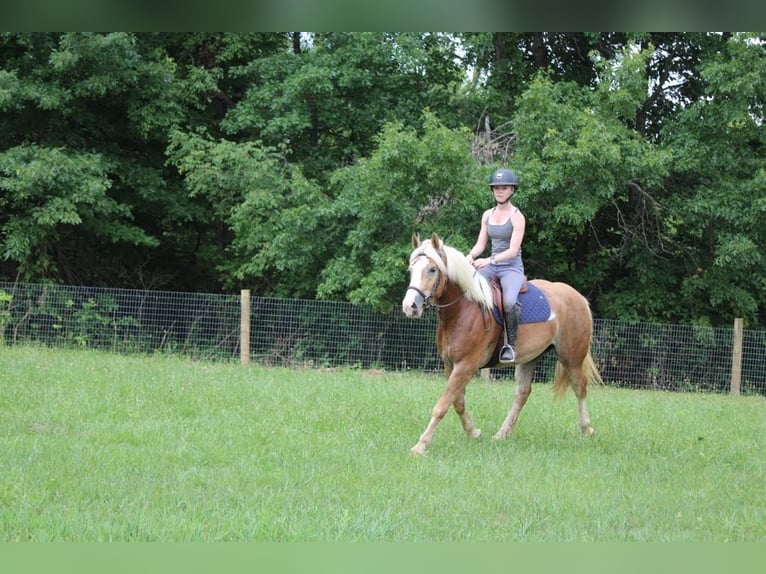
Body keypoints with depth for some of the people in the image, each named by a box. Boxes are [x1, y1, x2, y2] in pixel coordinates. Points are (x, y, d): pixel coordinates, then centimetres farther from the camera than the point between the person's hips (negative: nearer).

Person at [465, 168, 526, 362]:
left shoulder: (517, 216, -7)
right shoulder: (488, 215, 12)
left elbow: (513, 250, -15)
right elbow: (481, 244, 13)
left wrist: (489, 261, -28)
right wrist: (471, 256, -10)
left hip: (511, 266, -6)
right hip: (491, 266, 6)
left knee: (509, 302, -35)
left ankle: (511, 344, -18)